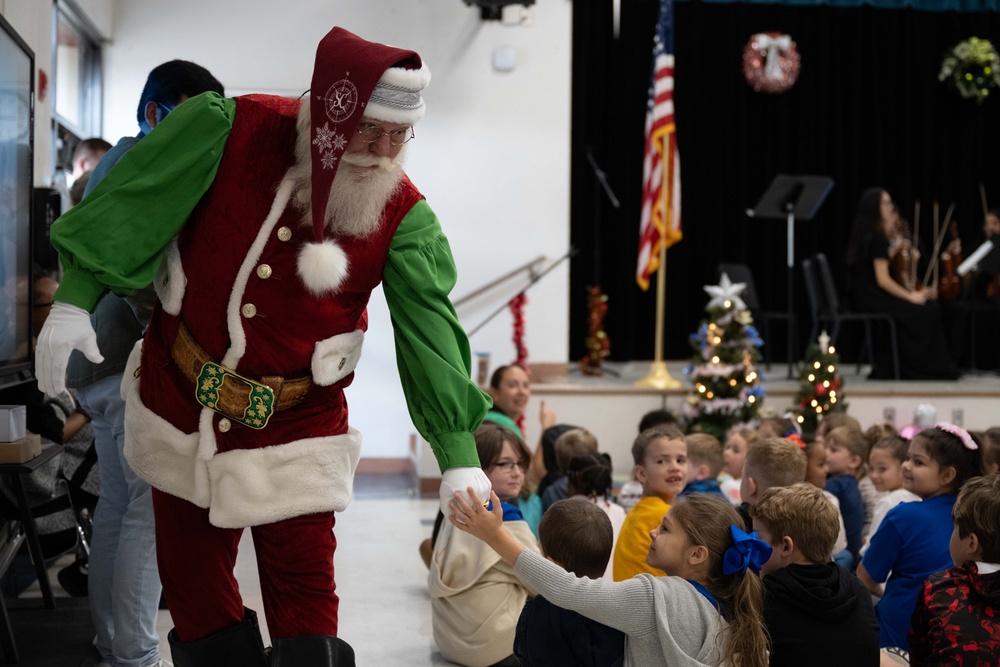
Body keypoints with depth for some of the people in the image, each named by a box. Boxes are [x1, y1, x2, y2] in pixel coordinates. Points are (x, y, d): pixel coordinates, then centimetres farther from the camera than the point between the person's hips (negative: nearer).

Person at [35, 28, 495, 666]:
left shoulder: (401, 215, -14)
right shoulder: (231, 131, -15)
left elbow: (430, 328, -16)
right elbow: (132, 208, -7)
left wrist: (460, 457, -21)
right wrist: (74, 300, -9)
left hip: (296, 429, -1)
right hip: (182, 405, 2)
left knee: (304, 589, 0)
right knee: (191, 576, 16)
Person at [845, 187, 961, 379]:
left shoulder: (865, 235, 14)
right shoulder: (877, 239, -15)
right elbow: (882, 280, -17)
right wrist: (911, 296, -10)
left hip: (864, 298, 10)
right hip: (873, 301, -10)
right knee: (928, 312, -4)